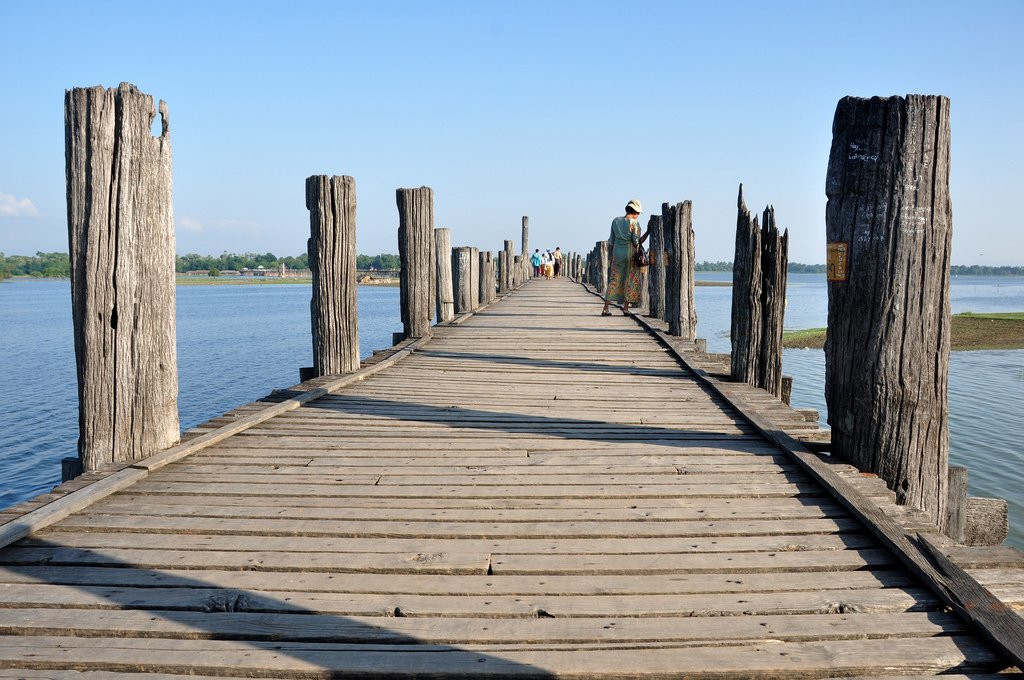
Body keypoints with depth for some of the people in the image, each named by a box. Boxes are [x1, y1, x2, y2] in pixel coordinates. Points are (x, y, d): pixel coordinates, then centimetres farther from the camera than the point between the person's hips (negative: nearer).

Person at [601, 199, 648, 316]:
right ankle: (626, 307, 8)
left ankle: (605, 308, 1)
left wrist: (612, 256, 17)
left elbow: (611, 241, 9)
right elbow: (637, 243, -13)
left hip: (617, 254, 5)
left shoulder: (616, 221, 6)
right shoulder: (634, 223, -11)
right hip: (630, 254, -5)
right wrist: (648, 232, -6)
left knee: (614, 280, 8)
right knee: (631, 280, 8)